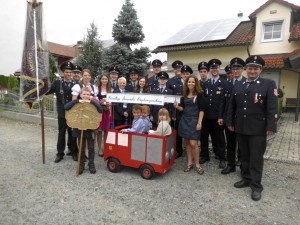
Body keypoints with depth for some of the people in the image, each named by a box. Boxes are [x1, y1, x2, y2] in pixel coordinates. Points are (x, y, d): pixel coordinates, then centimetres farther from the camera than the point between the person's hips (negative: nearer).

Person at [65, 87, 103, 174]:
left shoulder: (93, 103, -5)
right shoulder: (77, 104, -2)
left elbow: (100, 110, -23)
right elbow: (66, 107, -18)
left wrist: (91, 102, -27)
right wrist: (77, 101, -23)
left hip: (90, 129, -1)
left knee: (91, 148, 10)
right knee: (81, 148, 13)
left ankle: (91, 164, 25)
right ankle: (81, 165, 27)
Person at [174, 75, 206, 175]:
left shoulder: (199, 94, -5)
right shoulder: (184, 95, 9)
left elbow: (201, 109, -9)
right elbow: (182, 108, 12)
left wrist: (199, 123, -15)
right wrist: (177, 106, -10)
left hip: (194, 120, -5)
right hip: (184, 120, 5)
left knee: (193, 143, -9)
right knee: (187, 142, 9)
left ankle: (197, 164, 10)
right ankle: (189, 163, 22)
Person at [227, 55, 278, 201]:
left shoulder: (269, 84, -3)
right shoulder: (238, 85, 11)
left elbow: (272, 108, -9)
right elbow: (231, 106, 13)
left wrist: (271, 127, -14)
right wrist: (230, 122, 9)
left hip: (258, 129, -4)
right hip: (240, 128, 4)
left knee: (256, 158, 4)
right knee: (244, 156, 15)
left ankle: (256, 186, 18)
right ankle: (246, 179, 30)